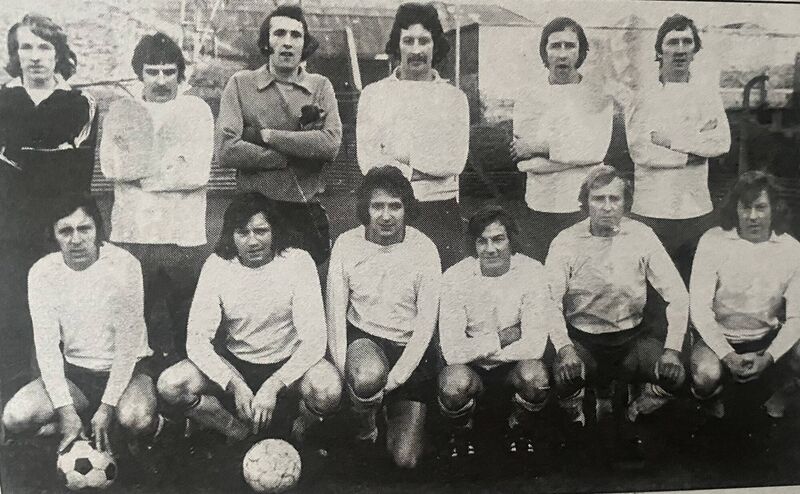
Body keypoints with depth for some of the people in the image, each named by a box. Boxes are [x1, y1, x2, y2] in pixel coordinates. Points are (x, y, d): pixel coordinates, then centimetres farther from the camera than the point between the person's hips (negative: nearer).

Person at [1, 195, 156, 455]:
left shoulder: (124, 265, -19)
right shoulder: (42, 272, -10)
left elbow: (128, 342, -17)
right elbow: (46, 345, -10)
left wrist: (107, 407, -21)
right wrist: (66, 411, -19)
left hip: (126, 366, -3)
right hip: (73, 370, 3)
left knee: (137, 419, -34)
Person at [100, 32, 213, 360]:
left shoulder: (197, 110, 6)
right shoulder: (120, 111, 10)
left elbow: (198, 173, -6)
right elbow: (111, 166, -5)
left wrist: (141, 173, -5)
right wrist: (172, 162, -11)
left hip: (185, 236, -1)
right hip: (132, 234, 1)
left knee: (187, 326, 6)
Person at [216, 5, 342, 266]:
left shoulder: (320, 86, 8)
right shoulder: (241, 84, 4)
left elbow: (331, 144, -10)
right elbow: (226, 151, -9)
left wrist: (264, 135, -11)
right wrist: (298, 155, -10)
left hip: (309, 212, 1)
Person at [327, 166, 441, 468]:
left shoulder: (423, 249, -11)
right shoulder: (346, 245, -8)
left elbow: (426, 323, -11)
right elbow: (335, 311, -5)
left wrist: (394, 379, -18)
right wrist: (344, 370, -17)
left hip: (410, 348, 0)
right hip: (362, 339, 0)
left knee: (405, 459, -5)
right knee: (368, 378, -39)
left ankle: (392, 408, 30)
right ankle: (365, 421, -1)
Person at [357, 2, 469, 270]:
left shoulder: (454, 97, 9)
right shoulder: (374, 94, 8)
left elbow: (455, 162, -3)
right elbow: (369, 161, -3)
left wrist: (400, 159, -8)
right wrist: (424, 170, -10)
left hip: (442, 211, 1)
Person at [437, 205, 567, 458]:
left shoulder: (532, 272, -13)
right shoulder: (455, 277, -13)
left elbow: (534, 346, -20)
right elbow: (452, 351, -20)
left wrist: (475, 348, -16)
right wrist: (503, 337, -17)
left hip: (514, 367, 1)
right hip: (472, 370, 0)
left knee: (535, 375, -32)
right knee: (454, 382, -33)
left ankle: (520, 432, 3)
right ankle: (460, 436, 3)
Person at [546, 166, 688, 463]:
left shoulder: (641, 237, -4)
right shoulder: (566, 242, -7)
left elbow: (677, 296, -4)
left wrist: (672, 348, -16)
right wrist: (564, 349, -28)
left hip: (632, 335, 2)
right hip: (582, 338, -2)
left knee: (674, 374, -23)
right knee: (564, 379, -31)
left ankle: (630, 421, 11)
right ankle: (579, 429, 8)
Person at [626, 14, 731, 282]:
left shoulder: (708, 93, 9)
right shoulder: (645, 97, 2)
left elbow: (722, 141, -5)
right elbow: (639, 150, -11)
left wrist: (669, 140, -11)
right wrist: (694, 151, -9)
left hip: (699, 209, 2)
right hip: (652, 210, -2)